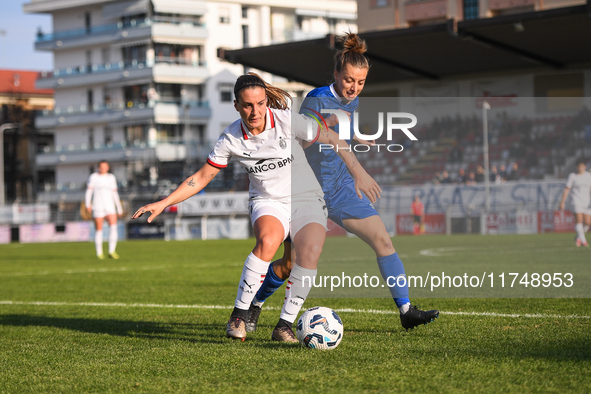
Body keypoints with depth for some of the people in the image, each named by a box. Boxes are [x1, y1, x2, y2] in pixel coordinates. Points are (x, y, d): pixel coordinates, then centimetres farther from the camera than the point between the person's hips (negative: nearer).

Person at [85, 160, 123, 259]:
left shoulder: (111, 177, 12)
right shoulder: (94, 177, 1)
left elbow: (114, 193, 18)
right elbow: (89, 191, -4)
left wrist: (119, 208, 18)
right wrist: (88, 204, -16)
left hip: (110, 206, 3)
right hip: (98, 207, -3)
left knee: (113, 226, -15)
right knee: (99, 230, -1)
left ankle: (111, 251, -13)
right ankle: (99, 253, 10)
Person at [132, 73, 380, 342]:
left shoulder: (287, 120, -15)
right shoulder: (231, 139, -10)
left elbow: (333, 138, -3)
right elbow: (201, 178, 0)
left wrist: (358, 172, -6)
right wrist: (163, 204, -7)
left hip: (306, 199, 0)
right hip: (267, 202, 0)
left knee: (310, 253, -27)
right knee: (268, 241, -34)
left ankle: (285, 324, -15)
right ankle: (239, 315, -23)